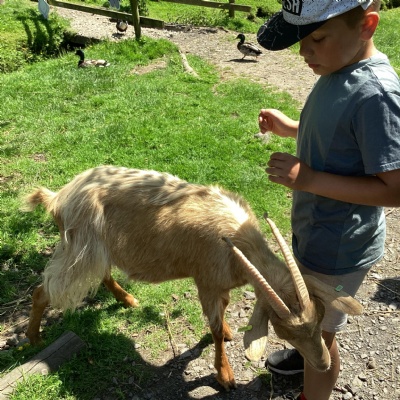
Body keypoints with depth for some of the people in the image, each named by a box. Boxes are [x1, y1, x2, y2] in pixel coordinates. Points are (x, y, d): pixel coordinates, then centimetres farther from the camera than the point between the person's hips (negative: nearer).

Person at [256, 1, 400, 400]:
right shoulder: (337, 71, -3)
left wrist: (309, 179, -30)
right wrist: (291, 128, 0)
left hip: (338, 247, -8)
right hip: (316, 230, 8)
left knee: (318, 328, 14)